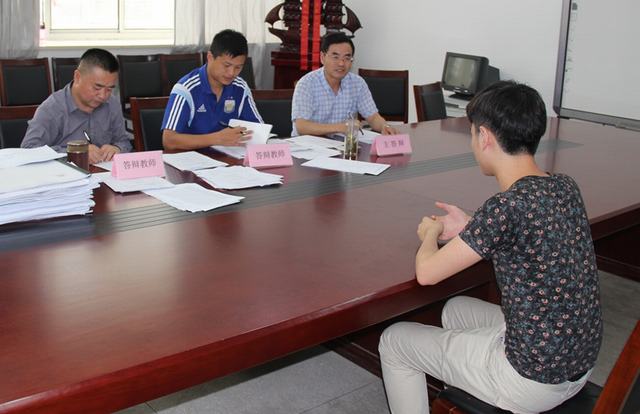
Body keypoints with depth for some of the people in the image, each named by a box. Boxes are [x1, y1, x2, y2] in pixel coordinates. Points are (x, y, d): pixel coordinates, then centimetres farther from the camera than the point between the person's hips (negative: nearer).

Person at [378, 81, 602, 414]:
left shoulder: (507, 205, -26)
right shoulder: (565, 187, -3)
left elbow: (426, 272, -20)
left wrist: (431, 234, 1)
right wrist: (469, 228, 11)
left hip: (534, 381, -8)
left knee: (394, 342, 8)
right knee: (456, 309, 30)